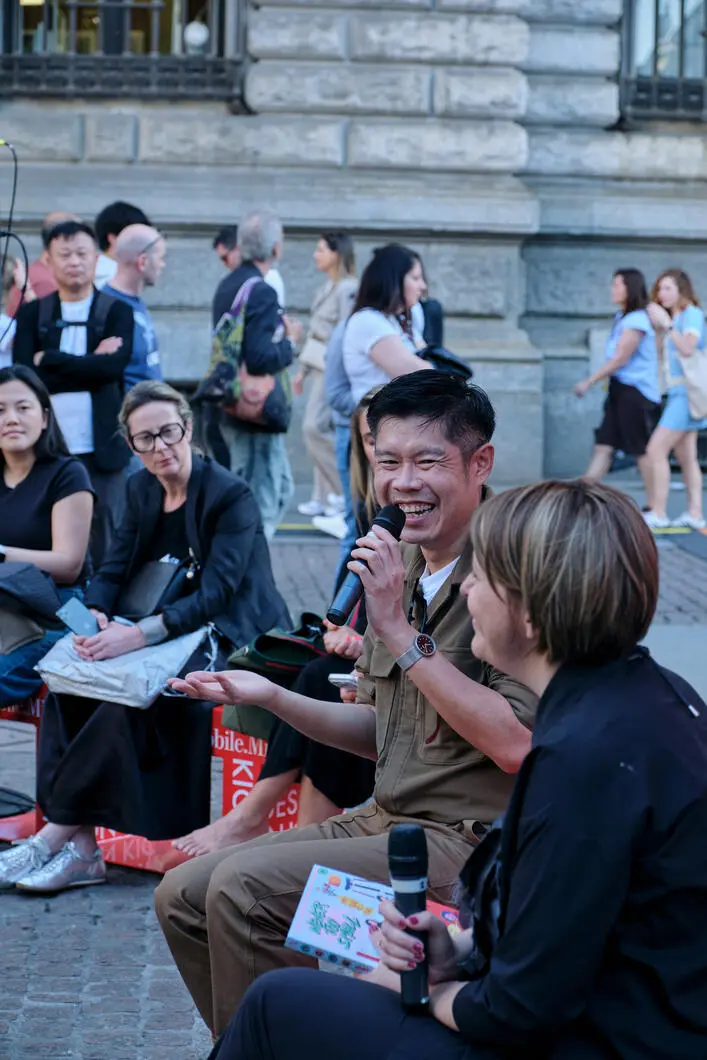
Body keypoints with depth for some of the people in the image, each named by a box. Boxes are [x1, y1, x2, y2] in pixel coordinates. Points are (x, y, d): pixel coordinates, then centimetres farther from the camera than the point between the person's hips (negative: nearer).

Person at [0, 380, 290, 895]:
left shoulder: (231, 495, -15)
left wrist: (138, 635, -34)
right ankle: (81, 849, -22)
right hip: (175, 637, 7)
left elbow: (216, 593, -23)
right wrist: (95, 618, -19)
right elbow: (114, 571, 5)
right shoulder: (141, 490, 7)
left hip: (233, 640, -7)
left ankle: (58, 835, -21)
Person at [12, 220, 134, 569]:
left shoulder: (117, 311, 5)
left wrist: (49, 360, -9)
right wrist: (91, 364, -11)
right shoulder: (31, 314, 9)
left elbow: (114, 366, -13)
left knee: (104, 547, 3)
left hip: (100, 448, -1)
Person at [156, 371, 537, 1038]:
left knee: (243, 887, -22)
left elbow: (514, 745, -25)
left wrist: (399, 633, -22)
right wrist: (270, 697, 3)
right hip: (387, 820, 9)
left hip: (470, 839, -9)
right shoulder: (403, 563, 11)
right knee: (182, 898, 3)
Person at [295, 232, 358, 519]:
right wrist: (304, 369, 21)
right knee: (318, 429, 9)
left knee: (314, 427, -12)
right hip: (319, 366, 9)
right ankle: (324, 497, 15)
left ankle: (344, 489, -1)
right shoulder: (326, 288, 15)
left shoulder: (348, 289, -14)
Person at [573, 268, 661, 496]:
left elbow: (620, 359, -18)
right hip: (620, 391, 9)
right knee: (604, 445, 3)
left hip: (636, 392, -9)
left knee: (642, 451, -1)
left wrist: (589, 381, -16)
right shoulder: (621, 318, 14)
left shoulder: (637, 321, -14)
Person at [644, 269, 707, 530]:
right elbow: (662, 355, 14)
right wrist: (658, 328, 3)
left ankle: (658, 514, -12)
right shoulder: (672, 318, 18)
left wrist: (666, 324, -19)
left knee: (656, 449, -13)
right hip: (677, 392, 9)